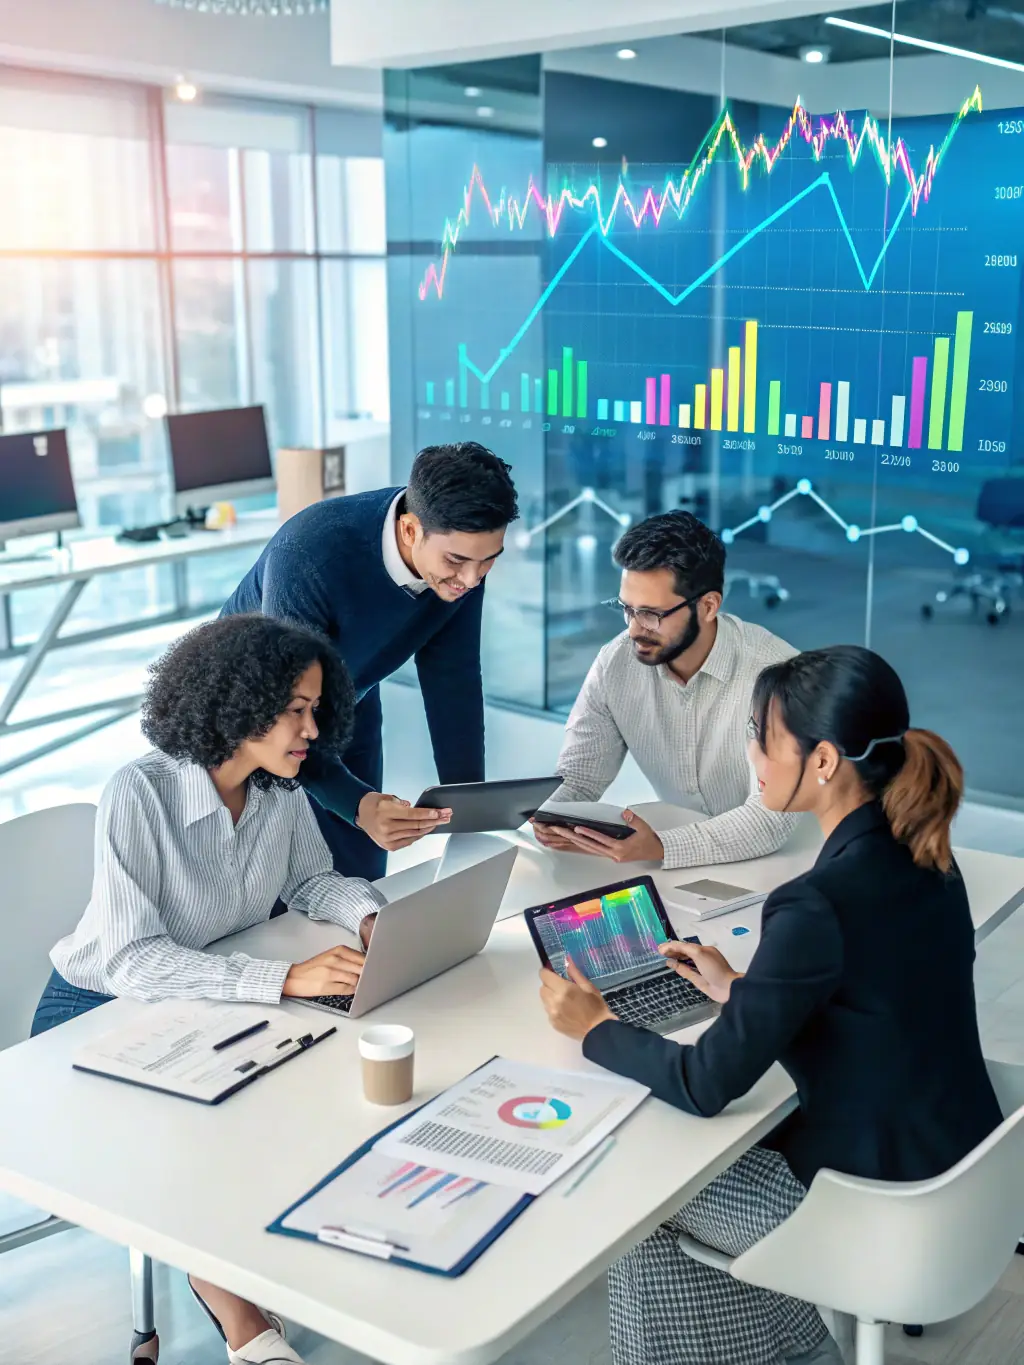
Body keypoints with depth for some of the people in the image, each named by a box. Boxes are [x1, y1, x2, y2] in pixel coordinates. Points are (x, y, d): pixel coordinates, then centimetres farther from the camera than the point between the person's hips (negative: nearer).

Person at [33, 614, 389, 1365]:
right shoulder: (140, 794, -29)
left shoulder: (280, 789, -10)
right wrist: (284, 978, -44)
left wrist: (370, 915, -17)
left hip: (203, 998, 6)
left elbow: (311, 880, 6)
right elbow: (132, 961, -35)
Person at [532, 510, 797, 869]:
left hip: (770, 866, -3)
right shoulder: (616, 663, -8)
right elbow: (579, 778, -1)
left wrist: (659, 849, -39)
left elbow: (771, 818, -26)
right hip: (678, 867, 3)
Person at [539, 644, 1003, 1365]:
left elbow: (708, 1084, -22)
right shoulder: (923, 858, -4)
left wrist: (595, 1027, -7)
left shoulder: (820, 905, -29)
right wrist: (740, 988, 12)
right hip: (954, 1170, 8)